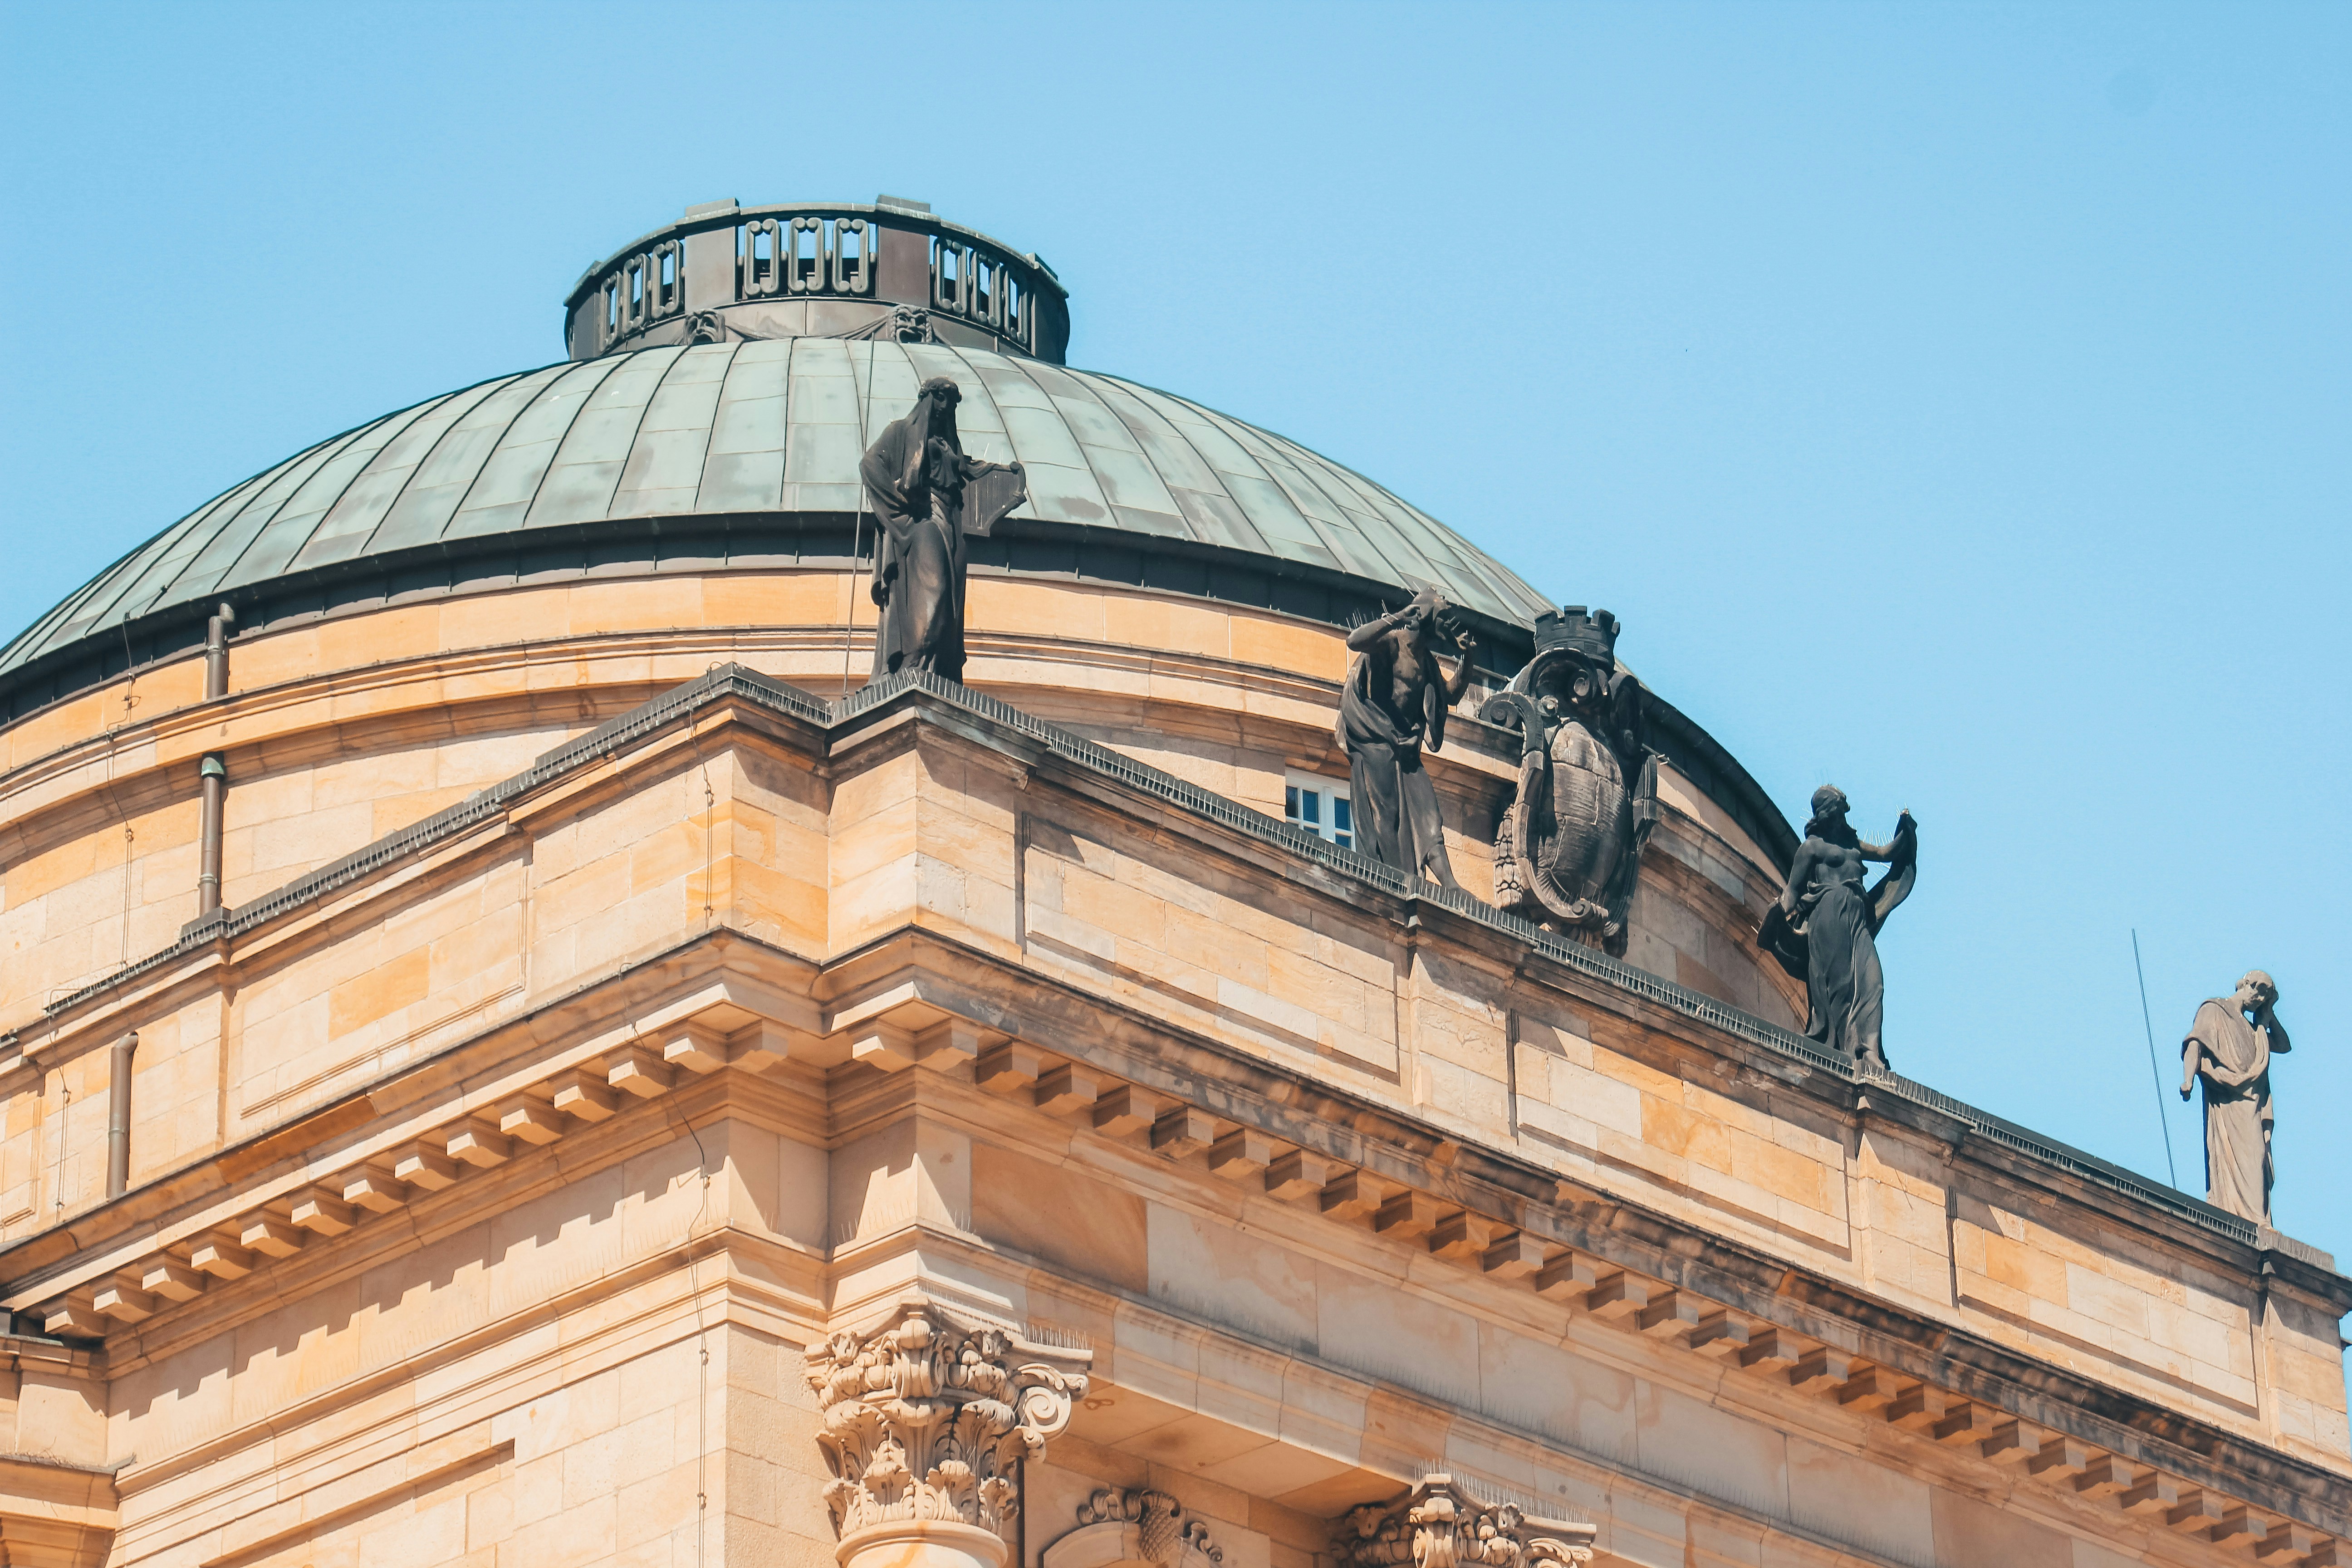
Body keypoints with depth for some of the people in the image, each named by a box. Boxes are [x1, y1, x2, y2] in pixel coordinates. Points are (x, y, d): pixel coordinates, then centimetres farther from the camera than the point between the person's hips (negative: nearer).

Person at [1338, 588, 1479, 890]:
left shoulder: (1427, 660, 20)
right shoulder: (1391, 641, -5)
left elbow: (1451, 695, 28)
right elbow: (1355, 641, -25)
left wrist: (1467, 660, 15)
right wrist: (1398, 617, -27)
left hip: (1406, 749, 8)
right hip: (1375, 743, -8)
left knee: (1426, 817, -4)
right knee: (1383, 816, -14)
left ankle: (1449, 884, -14)